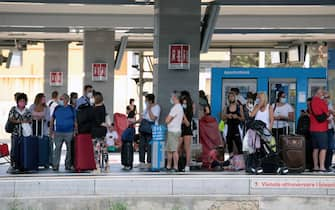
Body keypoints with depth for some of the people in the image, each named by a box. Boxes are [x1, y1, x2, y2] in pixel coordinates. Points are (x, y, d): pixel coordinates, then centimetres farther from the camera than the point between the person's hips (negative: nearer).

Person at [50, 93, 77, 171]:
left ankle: (68, 165, 17)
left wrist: (75, 131, -2)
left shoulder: (71, 109, 2)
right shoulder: (57, 108, 7)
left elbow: (75, 121, 5)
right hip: (58, 132, 1)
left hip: (69, 133, -1)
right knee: (57, 149, -5)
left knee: (69, 149, 6)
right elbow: (52, 119, 12)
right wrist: (51, 130, 6)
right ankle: (55, 165, -5)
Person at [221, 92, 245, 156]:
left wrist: (237, 117, -13)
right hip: (229, 128, 3)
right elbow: (223, 118, 11)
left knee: (239, 143, -10)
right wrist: (227, 116, -8)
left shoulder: (239, 107, 4)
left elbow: (243, 118, 4)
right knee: (229, 144, 4)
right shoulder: (227, 108, 8)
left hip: (237, 127, -3)